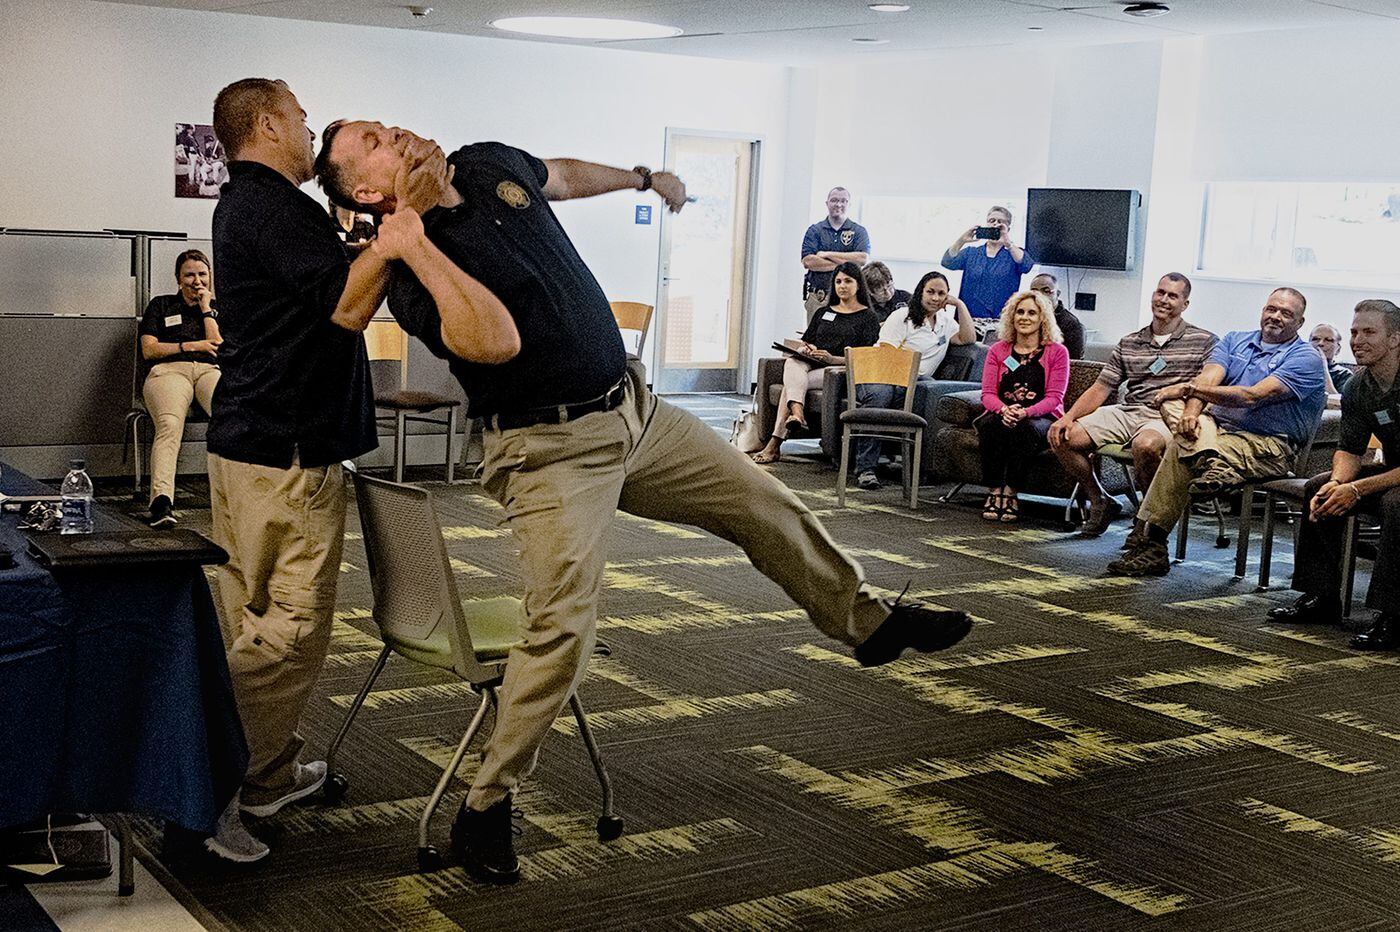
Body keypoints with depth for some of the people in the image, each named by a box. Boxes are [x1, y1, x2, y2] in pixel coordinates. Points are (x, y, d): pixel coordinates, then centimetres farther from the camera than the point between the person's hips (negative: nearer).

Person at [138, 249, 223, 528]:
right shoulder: (161, 305, 24)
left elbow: (218, 346, 10)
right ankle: (162, 500, -55)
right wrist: (192, 345, 6)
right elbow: (148, 350, 12)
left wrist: (206, 309, 10)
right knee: (169, 424, -36)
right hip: (169, 371, -1)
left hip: (210, 370, 2)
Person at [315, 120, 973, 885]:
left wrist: (642, 178, 40)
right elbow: (498, 341, -34)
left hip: (633, 409, 7)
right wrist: (418, 252, -32)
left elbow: (558, 175, 28)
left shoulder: (489, 164, 4)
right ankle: (485, 807, -1)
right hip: (551, 449, -7)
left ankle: (869, 621, 38)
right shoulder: (412, 275, -17)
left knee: (769, 508, 14)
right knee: (563, 625, -17)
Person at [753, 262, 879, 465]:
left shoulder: (868, 317, 8)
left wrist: (832, 359, -18)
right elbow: (805, 341, 24)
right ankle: (797, 411, -56)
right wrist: (806, 348, -3)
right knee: (792, 363, -33)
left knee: (790, 384, -30)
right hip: (810, 365, 5)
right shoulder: (823, 313, 27)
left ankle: (775, 443, -39)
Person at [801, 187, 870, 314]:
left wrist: (828, 254, -6)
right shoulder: (815, 230, 10)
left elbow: (863, 259, -8)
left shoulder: (859, 231, 9)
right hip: (818, 297, 1)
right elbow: (808, 262, -4)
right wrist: (841, 264, -8)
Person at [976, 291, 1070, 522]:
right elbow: (987, 393, 3)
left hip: (1041, 417, -2)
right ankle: (994, 491, -30)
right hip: (1002, 414, 2)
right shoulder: (998, 350, 12)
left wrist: (1026, 412, -24)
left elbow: (1054, 397, -5)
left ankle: (1011, 492, -30)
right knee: (990, 424, -34)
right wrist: (1004, 409, -21)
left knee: (1027, 428, -37)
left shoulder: (1057, 352, 4)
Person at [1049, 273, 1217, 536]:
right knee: (1062, 438, -12)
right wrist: (1068, 417, -3)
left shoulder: (1204, 342, 6)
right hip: (1127, 412, 5)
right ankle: (1100, 501, 8)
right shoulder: (1129, 344, 18)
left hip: (1169, 416, -5)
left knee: (1146, 445, -41)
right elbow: (1100, 389, 14)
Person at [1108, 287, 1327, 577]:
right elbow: (1208, 379, -1)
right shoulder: (1235, 340, 17)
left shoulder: (1306, 359, -3)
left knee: (1180, 449, -29)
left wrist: (1191, 388, -24)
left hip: (1268, 445, -5)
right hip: (1218, 427, 6)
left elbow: (1254, 396, -17)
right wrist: (1191, 411, -23)